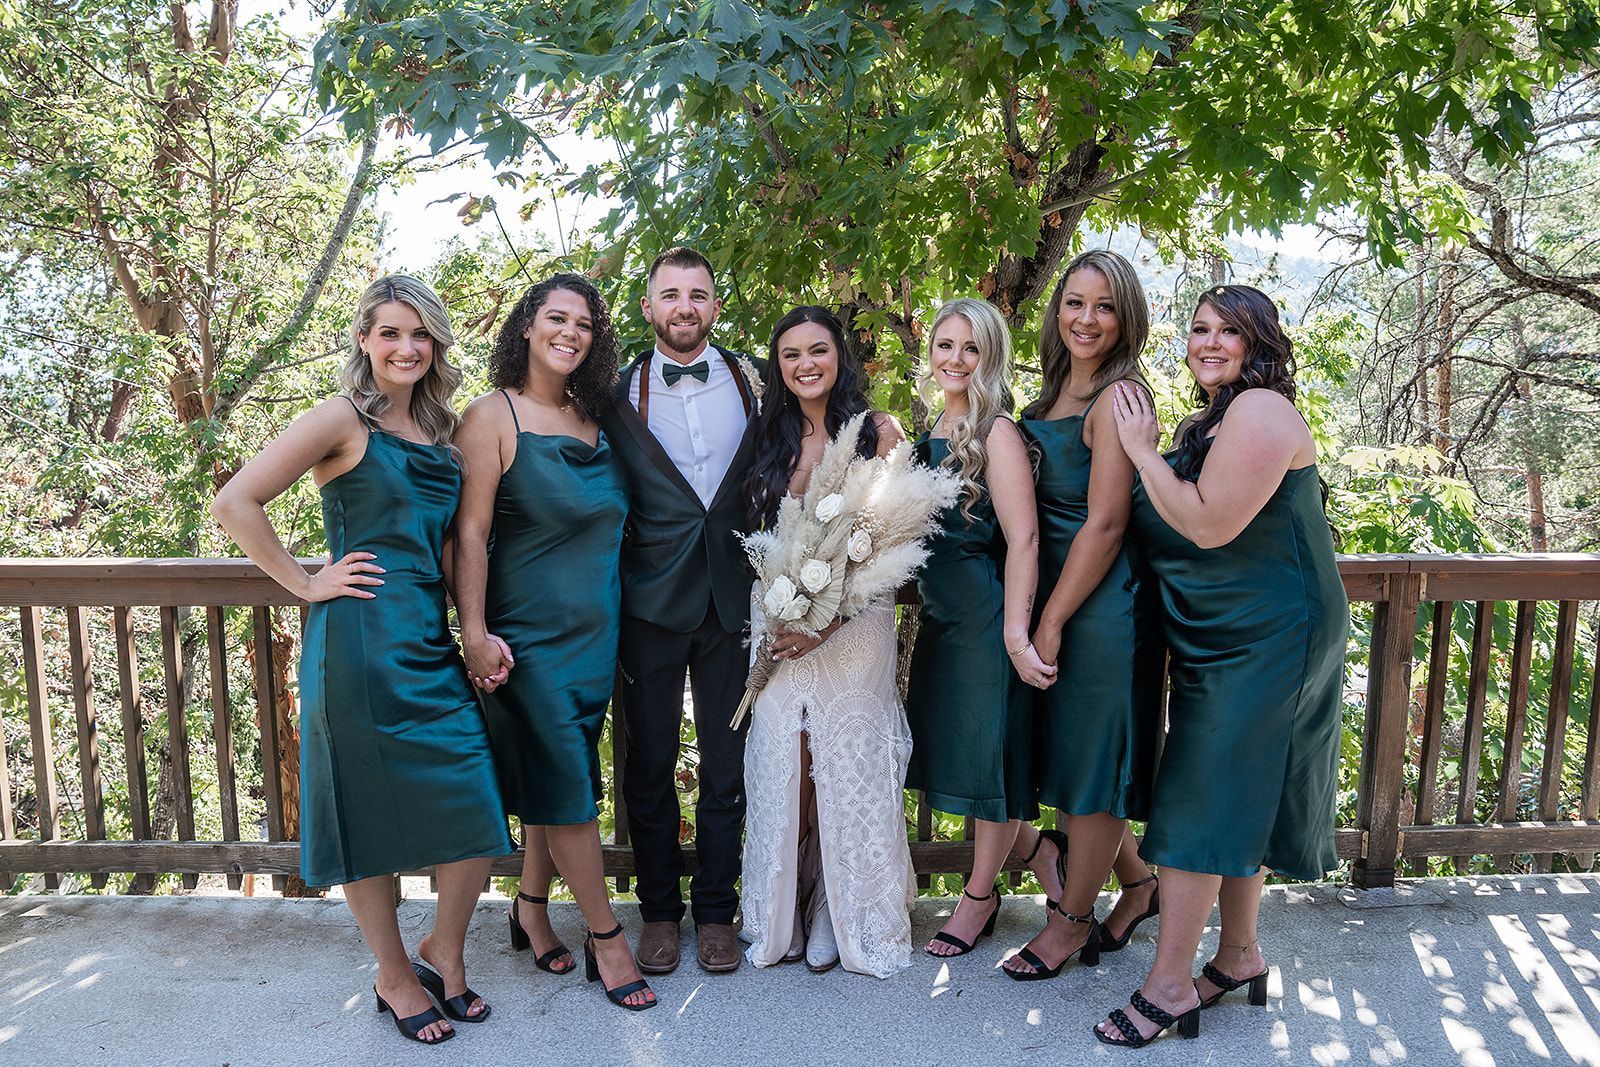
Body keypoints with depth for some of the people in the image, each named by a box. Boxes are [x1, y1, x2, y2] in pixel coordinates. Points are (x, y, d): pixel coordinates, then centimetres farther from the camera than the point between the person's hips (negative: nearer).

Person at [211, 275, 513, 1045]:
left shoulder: (438, 431, 13)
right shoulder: (346, 419, -6)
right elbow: (235, 504, -10)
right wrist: (306, 583, -8)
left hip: (432, 641, 6)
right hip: (359, 642, -6)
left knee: (475, 812, 3)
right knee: (369, 815, 6)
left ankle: (444, 950, 27)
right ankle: (395, 977, 26)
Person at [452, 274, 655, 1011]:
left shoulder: (594, 420, 9)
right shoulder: (494, 415, -8)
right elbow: (469, 532, -13)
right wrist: (474, 633, -17)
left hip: (593, 631, 6)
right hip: (529, 632, -6)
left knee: (557, 778, 14)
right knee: (566, 782, 0)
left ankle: (531, 909, 33)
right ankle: (604, 937, 14)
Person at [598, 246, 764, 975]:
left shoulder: (753, 383, 4)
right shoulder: (617, 394, 1)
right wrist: (608, 588, -3)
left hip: (734, 602, 1)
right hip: (651, 605, -1)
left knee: (727, 765, 10)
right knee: (650, 766, 10)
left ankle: (716, 909, 27)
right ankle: (659, 909, 28)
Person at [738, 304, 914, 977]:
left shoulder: (878, 432, -1)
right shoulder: (769, 438, 10)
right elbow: (753, 537, 11)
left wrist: (830, 619, -14)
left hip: (853, 624, -3)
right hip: (775, 623, 3)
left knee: (847, 763, 2)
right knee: (781, 764, 6)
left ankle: (842, 917, 19)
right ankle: (784, 916, 21)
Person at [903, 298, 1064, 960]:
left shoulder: (996, 432, -13)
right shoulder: (932, 436, 11)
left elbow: (1023, 539, -19)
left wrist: (1017, 634, -23)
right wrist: (924, 607, 16)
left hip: (987, 616, -8)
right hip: (938, 617, 8)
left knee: (987, 747, 6)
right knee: (951, 743, 14)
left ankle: (980, 895, 24)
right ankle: (1038, 847, 34)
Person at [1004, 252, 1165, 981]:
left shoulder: (1118, 397, -16)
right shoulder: (1057, 389, 11)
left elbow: (1105, 522, -19)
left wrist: (1051, 622, -16)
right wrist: (1039, 614, 10)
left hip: (1101, 603, -9)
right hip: (1057, 591, 9)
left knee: (1090, 762, 6)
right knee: (1069, 753, 18)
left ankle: (1071, 921, 24)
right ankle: (1137, 884, 38)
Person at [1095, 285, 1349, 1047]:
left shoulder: (1261, 411, -17)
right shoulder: (1211, 422, 14)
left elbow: (1209, 525, -25)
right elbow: (1172, 528, 19)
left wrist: (1142, 451, -17)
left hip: (1263, 641, -10)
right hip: (1225, 637, 10)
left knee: (1202, 802, -6)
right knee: (1236, 801, 17)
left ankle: (1169, 986, 4)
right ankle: (1240, 955, 31)